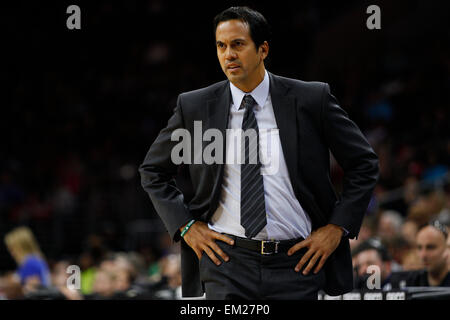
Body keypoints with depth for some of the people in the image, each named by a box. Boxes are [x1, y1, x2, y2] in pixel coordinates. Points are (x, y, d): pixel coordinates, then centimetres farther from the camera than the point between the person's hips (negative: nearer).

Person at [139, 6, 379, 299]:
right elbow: (153, 171, 17)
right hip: (226, 261, 0)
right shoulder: (195, 107, 4)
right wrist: (186, 225, 5)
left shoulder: (310, 100, 0)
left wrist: (337, 228, 0)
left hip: (296, 262, 0)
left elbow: (365, 164, 8)